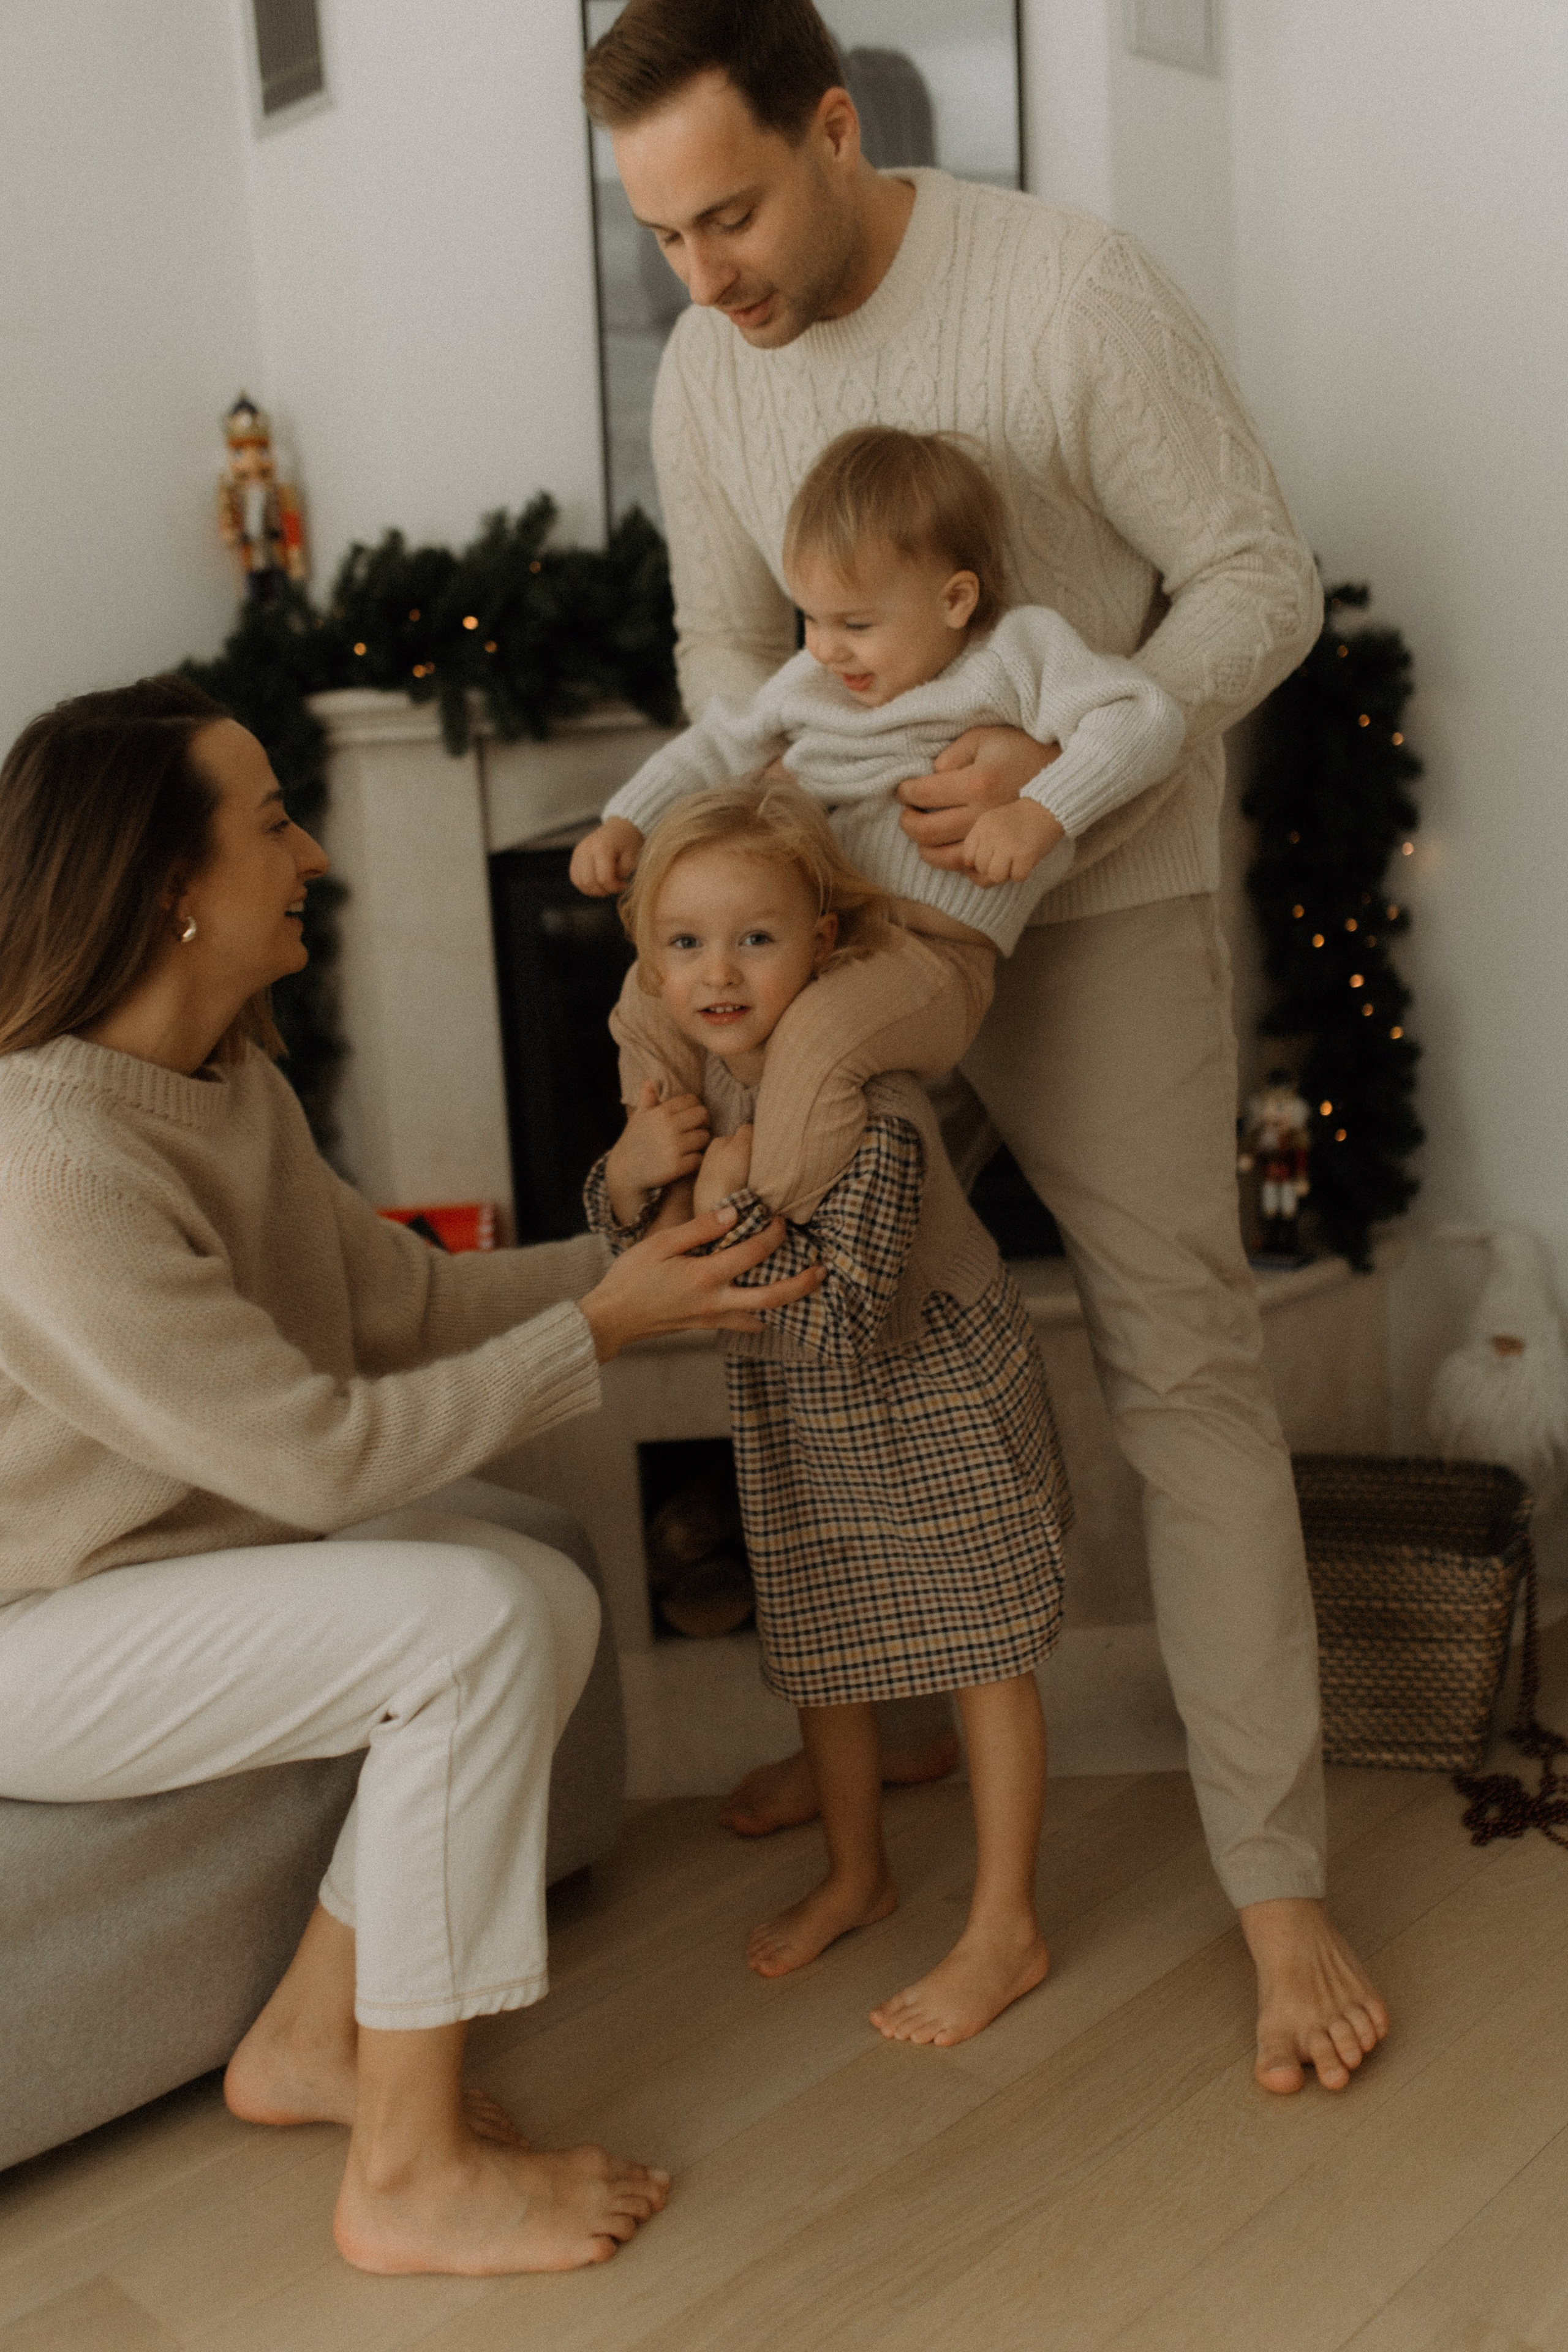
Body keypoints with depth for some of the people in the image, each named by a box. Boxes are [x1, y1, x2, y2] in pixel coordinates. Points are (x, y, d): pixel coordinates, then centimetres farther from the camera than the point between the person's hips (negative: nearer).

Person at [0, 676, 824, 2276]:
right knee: (476, 1625, -23)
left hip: (171, 1549, 9)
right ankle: (409, 2175, -5)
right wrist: (603, 1325, -21)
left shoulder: (226, 1082, 2)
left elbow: (411, 1301, 3)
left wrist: (646, 1256, -4)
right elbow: (322, 1452, -27)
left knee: (542, 1589, -1)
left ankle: (311, 2038, 13)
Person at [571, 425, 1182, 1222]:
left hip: (932, 951, -7)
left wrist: (1041, 812, -26)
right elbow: (722, 744, 25)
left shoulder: (1015, 651, -3)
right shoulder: (813, 683, 14)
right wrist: (626, 822, 12)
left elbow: (1145, 717, -13)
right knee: (653, 983, 6)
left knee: (821, 1029, -34)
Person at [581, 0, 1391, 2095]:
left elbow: (1262, 582, -14)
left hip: (1103, 912, -5)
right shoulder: (706, 371, 1)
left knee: (1181, 1364, -6)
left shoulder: (1076, 293, -16)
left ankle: (1278, 1883, 5)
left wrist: (1070, 759, -29)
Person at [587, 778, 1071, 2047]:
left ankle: (1005, 1928, 23)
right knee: (820, 1650, 19)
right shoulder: (689, 1078, -8)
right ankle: (857, 1873, 41)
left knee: (981, 1655, 6)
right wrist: (631, 1170, -19)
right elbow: (624, 1240, 3)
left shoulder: (866, 1110, -32)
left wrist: (734, 1205, -35)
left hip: (932, 1395, -7)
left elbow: (844, 1322, -34)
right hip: (794, 1416, 8)